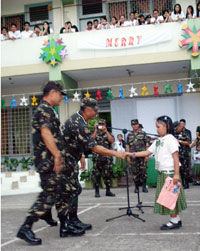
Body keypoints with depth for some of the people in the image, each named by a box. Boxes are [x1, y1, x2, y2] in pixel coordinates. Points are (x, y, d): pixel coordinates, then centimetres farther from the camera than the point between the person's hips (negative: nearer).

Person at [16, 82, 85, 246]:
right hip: (48, 160, -10)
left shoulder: (47, 110, 21)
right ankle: (26, 228, -1)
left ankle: (64, 226, 19)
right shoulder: (44, 109, -10)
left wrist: (59, 156, 24)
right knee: (49, 195, -8)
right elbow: (45, 133, -23)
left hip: (53, 160, 10)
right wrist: (57, 156, -25)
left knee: (63, 194, 12)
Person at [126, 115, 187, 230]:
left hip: (170, 172, -8)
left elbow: (176, 157, -15)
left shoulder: (170, 139, -11)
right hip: (162, 173, 8)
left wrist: (176, 174, -20)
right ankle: (176, 219, 20)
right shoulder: (158, 141, 14)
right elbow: (147, 152, 15)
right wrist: (132, 154, 7)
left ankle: (174, 221, 7)